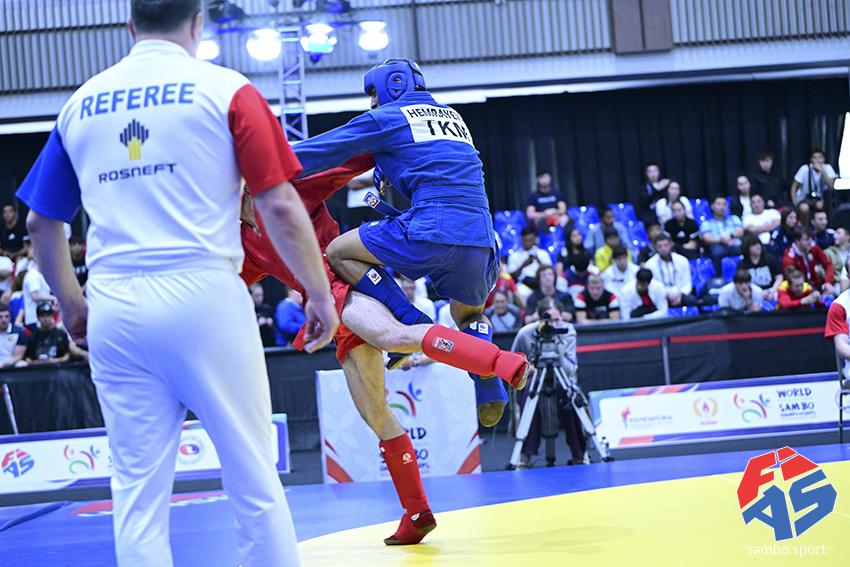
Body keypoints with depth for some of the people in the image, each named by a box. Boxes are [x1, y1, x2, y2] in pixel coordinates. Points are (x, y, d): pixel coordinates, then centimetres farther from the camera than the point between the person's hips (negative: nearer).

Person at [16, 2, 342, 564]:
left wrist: (72, 304, 29)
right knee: (254, 481, 4)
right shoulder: (225, 90, 1)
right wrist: (320, 294, 4)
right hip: (203, 296, -4)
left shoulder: (80, 103, 13)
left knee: (137, 492, 7)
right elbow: (281, 207, -4)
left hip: (113, 310, 4)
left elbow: (42, 223, 17)